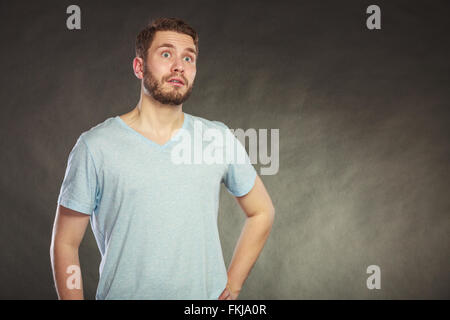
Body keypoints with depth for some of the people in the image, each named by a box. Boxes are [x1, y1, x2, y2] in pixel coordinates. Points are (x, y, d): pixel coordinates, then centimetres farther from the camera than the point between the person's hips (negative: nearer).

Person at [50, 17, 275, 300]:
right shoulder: (95, 146, -9)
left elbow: (262, 212, 9)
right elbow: (65, 244, -4)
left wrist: (232, 286, 3)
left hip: (207, 295, 2)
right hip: (123, 293, -1)